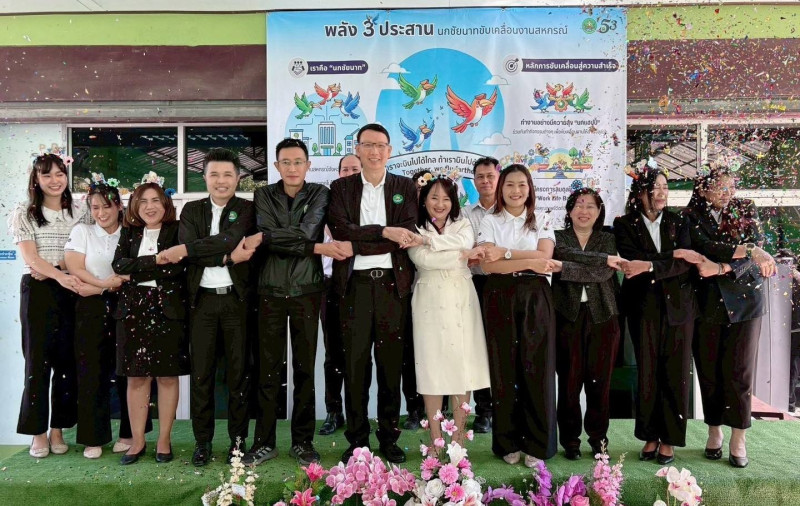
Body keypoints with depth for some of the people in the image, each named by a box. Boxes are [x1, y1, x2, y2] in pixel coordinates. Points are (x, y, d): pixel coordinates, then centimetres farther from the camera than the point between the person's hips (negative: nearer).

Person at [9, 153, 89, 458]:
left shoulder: (79, 212, 10)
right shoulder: (24, 214, 3)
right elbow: (30, 257, -7)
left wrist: (57, 269, -7)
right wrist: (60, 275, -24)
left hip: (71, 291, 2)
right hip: (38, 291, -2)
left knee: (67, 361, 4)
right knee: (38, 360, 0)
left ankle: (58, 430, 15)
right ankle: (38, 433, 10)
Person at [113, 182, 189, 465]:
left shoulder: (176, 231, 3)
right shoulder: (129, 233, 14)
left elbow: (175, 266, -11)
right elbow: (119, 264, -1)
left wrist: (134, 273, -7)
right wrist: (154, 261, -13)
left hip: (167, 309, -3)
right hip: (133, 310, 3)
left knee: (167, 376, 2)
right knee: (136, 377, 5)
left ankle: (164, 440, 13)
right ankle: (138, 442, 15)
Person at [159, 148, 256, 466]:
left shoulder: (248, 209, 4)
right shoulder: (191, 210, 11)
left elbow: (231, 238, -16)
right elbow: (186, 252, -6)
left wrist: (185, 249, -19)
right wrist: (227, 256, -15)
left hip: (237, 299, -2)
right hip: (202, 299, 2)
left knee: (238, 371, 4)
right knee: (201, 372, 5)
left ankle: (238, 438, 16)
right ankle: (203, 440, 17)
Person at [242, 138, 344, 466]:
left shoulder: (319, 194, 3)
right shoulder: (264, 195, 6)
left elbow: (306, 232, -13)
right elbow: (267, 238, -10)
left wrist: (263, 237, -12)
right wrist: (316, 248, -15)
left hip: (307, 291, -1)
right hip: (271, 291, 1)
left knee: (305, 368, 6)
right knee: (268, 368, 4)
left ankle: (302, 441, 18)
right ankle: (265, 442, 17)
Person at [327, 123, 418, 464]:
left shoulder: (405, 187, 10)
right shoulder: (340, 188, 9)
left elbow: (408, 234, -4)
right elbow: (340, 230, -7)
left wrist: (357, 243, -11)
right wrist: (384, 232, -14)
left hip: (392, 283, 1)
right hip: (355, 285, 0)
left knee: (391, 363, 7)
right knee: (355, 363, 5)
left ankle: (389, 437, 20)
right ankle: (357, 439, 17)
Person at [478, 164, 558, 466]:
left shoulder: (542, 221, 10)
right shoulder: (490, 222, 7)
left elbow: (544, 256, -6)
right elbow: (488, 265, -7)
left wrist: (505, 252, -12)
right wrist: (528, 262, -13)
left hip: (536, 297, 1)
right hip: (500, 299, 0)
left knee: (536, 367, 0)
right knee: (504, 368, 2)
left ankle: (537, 444, 13)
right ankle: (508, 442, 15)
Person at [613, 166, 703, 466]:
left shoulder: (678, 223, 8)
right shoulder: (625, 225, 2)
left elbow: (686, 265, -6)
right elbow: (633, 260, -13)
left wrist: (650, 266, -20)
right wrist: (674, 254, -13)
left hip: (678, 306, 2)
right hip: (644, 308, -1)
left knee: (676, 373, 3)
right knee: (647, 373, 2)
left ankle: (669, 440, 16)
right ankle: (650, 437, 17)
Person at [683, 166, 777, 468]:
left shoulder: (747, 214, 8)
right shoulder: (692, 218, 1)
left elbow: (755, 250, -6)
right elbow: (706, 247, -16)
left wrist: (722, 267, -21)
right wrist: (748, 251, -23)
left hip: (744, 300, 1)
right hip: (707, 303, -1)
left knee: (740, 371, -1)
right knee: (709, 371, 5)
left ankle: (738, 440, 10)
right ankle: (714, 433, 21)